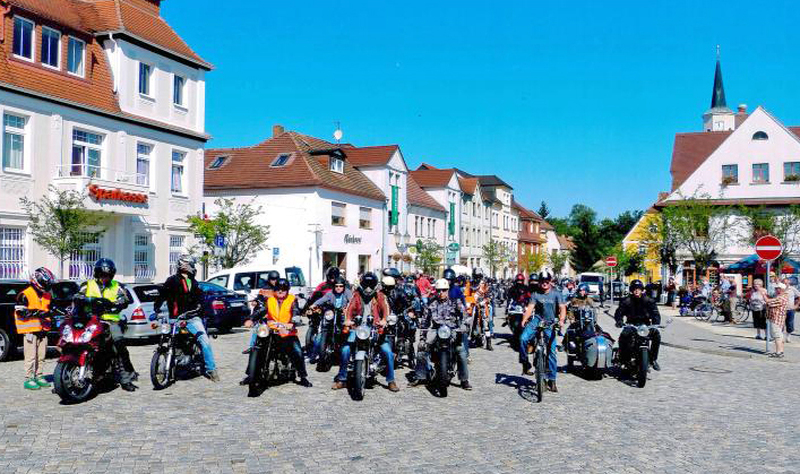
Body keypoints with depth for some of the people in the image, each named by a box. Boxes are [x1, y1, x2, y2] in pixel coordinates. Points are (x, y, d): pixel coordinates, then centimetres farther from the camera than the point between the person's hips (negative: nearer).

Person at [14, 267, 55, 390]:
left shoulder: (47, 295, 15)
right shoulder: (25, 295, -8)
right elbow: (21, 312, -18)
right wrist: (37, 313, -25)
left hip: (42, 331, 7)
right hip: (30, 331, -7)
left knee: (41, 356, 12)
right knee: (31, 356, -6)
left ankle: (39, 376, 21)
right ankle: (28, 379, 0)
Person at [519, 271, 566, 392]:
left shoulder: (557, 294, 4)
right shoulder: (535, 294, 6)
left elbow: (562, 308, -8)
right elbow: (530, 308, -5)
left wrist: (561, 320, -27)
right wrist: (524, 319, -24)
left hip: (550, 323, 0)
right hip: (536, 320, 0)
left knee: (552, 352, -3)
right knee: (523, 338, -26)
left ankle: (551, 380, 7)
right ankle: (525, 364, -7)